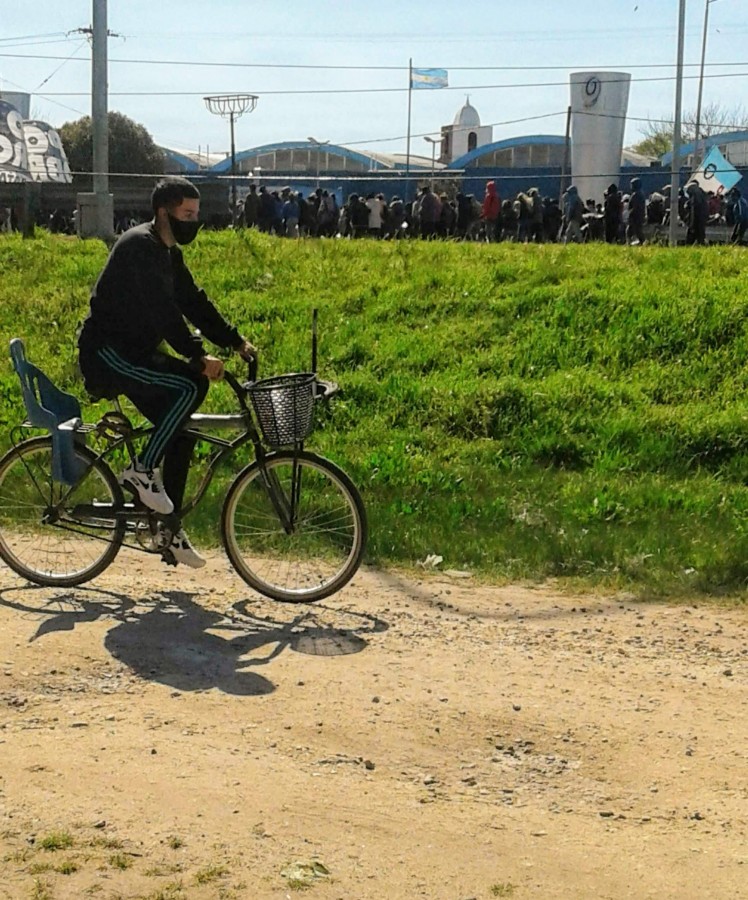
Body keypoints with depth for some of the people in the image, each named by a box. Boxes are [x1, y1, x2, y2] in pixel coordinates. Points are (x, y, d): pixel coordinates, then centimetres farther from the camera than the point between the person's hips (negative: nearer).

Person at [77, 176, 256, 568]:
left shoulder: (168, 253, 13)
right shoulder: (139, 246, -19)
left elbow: (194, 303, 15)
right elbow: (162, 311, -27)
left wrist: (237, 341, 6)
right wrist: (199, 358, -30)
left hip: (136, 350, 10)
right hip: (108, 352, -10)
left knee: (181, 430, 2)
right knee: (190, 386, -27)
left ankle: (170, 528, 10)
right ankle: (141, 470, -12)